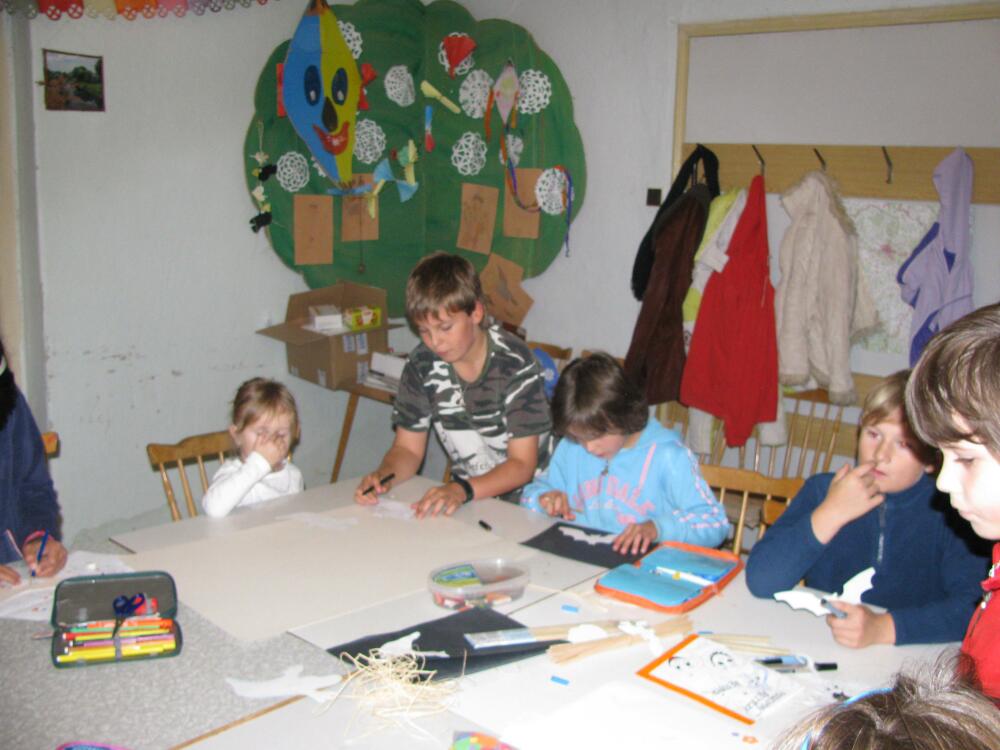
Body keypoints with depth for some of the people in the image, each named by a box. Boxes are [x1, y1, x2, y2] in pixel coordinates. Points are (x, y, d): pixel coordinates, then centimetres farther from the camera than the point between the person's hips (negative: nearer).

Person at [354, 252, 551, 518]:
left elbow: (522, 464, -15)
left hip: (526, 500, -4)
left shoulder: (514, 363, -16)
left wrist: (462, 490, -31)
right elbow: (408, 448, 4)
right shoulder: (422, 364, -3)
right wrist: (382, 476, -18)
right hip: (465, 498, 4)